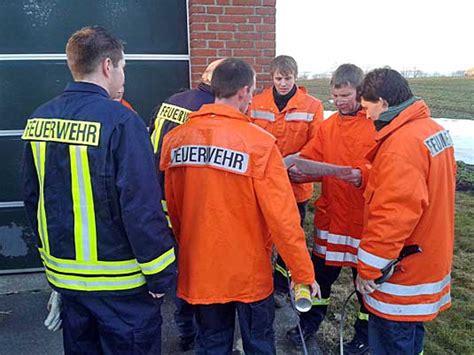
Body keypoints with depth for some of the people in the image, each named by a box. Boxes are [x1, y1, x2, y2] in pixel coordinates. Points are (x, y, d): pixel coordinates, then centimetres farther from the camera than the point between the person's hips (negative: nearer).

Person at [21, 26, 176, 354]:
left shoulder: (39, 119, 1)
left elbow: (32, 196, 8)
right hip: (120, 279, -6)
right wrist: (160, 274, -14)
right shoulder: (120, 120, -20)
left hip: (64, 273, 7)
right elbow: (142, 205, -23)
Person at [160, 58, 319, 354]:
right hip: (249, 272, -3)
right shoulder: (259, 142, -18)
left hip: (198, 269, 4)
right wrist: (304, 273, -7)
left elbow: (171, 207, 1)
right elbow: (283, 217, -19)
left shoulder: (176, 138, -6)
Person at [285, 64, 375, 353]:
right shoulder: (328, 126, 7)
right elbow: (311, 158, 2)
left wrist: (363, 175, -33)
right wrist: (298, 169, -18)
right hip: (330, 213, 4)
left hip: (364, 217, -4)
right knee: (322, 270, 16)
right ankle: (311, 321, 39)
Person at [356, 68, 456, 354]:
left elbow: (392, 215, -28)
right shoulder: (433, 129, 5)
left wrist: (368, 269, -18)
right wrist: (365, 178, 11)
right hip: (429, 262, 9)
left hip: (403, 273, -9)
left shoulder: (401, 144, -25)